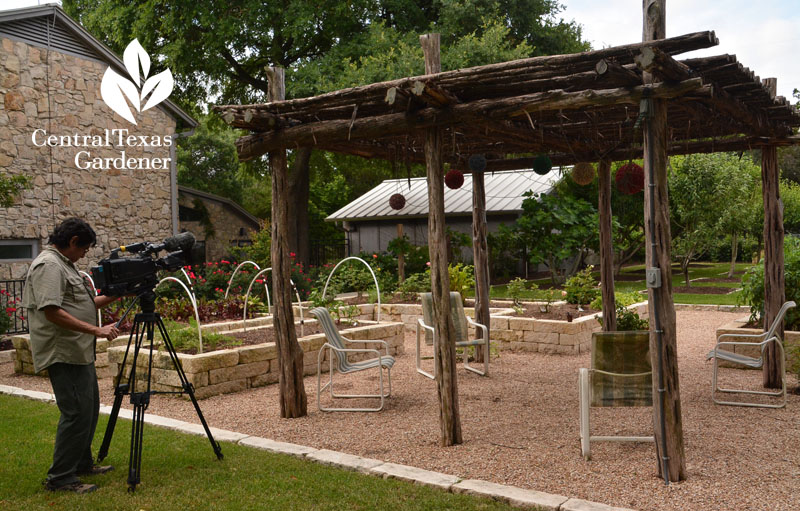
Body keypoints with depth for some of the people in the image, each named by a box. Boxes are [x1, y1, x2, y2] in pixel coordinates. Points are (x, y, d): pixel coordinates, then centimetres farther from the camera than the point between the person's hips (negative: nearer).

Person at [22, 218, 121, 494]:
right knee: (77, 413, -9)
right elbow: (52, 312, -25)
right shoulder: (48, 265, -16)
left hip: (79, 353, 11)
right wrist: (96, 330, -26)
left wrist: (113, 296, 15)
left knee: (89, 409, 18)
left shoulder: (64, 264, 17)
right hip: (63, 354, -11)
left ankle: (82, 463, 31)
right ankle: (60, 478, -1)